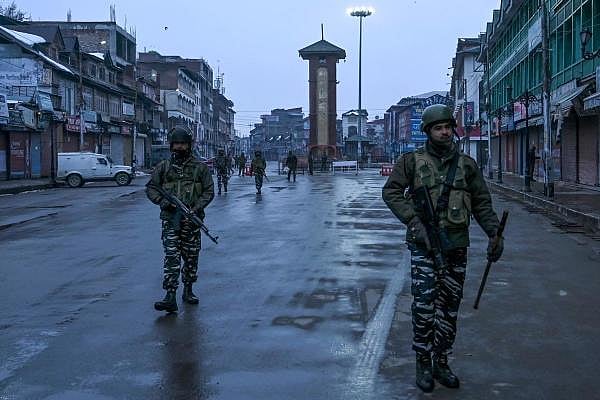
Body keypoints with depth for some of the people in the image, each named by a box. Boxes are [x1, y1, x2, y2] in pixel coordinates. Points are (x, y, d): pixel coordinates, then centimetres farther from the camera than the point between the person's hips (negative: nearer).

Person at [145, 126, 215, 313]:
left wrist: (196, 208, -12)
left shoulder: (200, 167, 4)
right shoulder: (163, 167, 6)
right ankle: (170, 297, -14)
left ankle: (188, 290, 27)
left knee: (191, 257, 10)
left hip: (192, 219, 1)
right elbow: (150, 188, 9)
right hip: (170, 219, -1)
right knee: (171, 257, -10)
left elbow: (209, 191, 3)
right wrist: (163, 201, -9)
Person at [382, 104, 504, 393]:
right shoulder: (413, 161, 2)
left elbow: (482, 203, 12)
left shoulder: (466, 164, 10)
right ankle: (423, 363, 3)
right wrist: (415, 222, -13)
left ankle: (441, 363, 21)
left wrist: (495, 233, -2)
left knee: (449, 307, 8)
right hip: (424, 244, -3)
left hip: (457, 245, 3)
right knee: (424, 303, -12)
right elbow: (391, 191, -2)